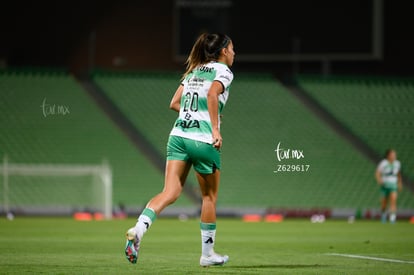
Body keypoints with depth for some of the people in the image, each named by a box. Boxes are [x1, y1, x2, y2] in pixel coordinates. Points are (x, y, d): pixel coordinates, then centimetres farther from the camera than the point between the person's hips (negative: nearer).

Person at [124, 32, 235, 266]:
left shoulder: (194, 71, 20)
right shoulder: (223, 71, -1)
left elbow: (174, 103, 17)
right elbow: (212, 94, -21)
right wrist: (215, 129, -21)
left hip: (179, 135, 5)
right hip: (204, 140, -5)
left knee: (170, 193, -4)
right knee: (209, 197, 12)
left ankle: (138, 229, -29)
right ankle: (208, 254, 21)